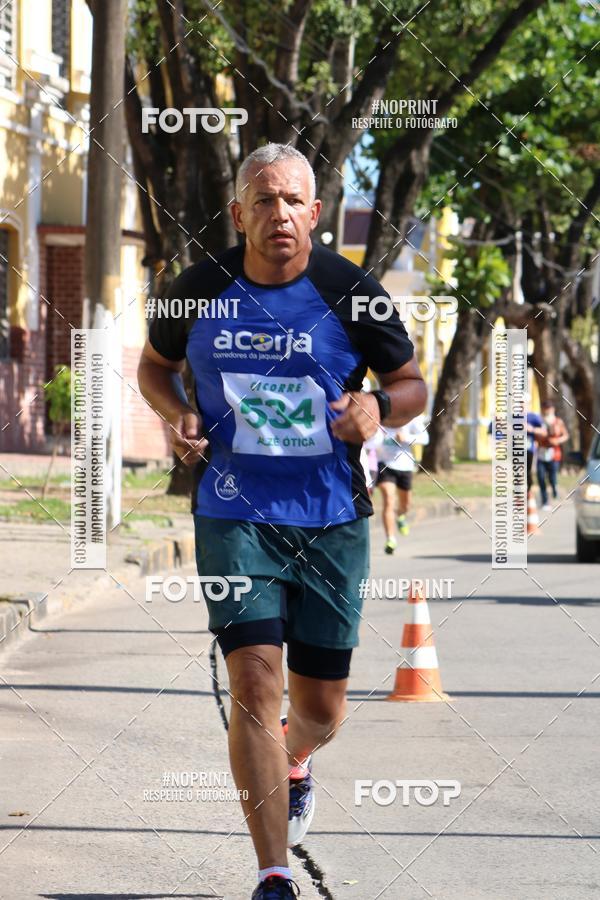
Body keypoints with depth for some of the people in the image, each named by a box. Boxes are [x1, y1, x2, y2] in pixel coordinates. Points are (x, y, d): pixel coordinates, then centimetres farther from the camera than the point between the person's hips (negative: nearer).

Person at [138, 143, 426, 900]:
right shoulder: (202, 290, -2)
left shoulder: (351, 293, -5)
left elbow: (414, 385, 6)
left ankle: (294, 759, 49)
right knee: (254, 681, -16)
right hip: (234, 515, -1)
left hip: (332, 520, 1)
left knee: (322, 707, 9)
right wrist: (175, 414, -4)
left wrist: (378, 406, -17)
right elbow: (155, 363, 17)